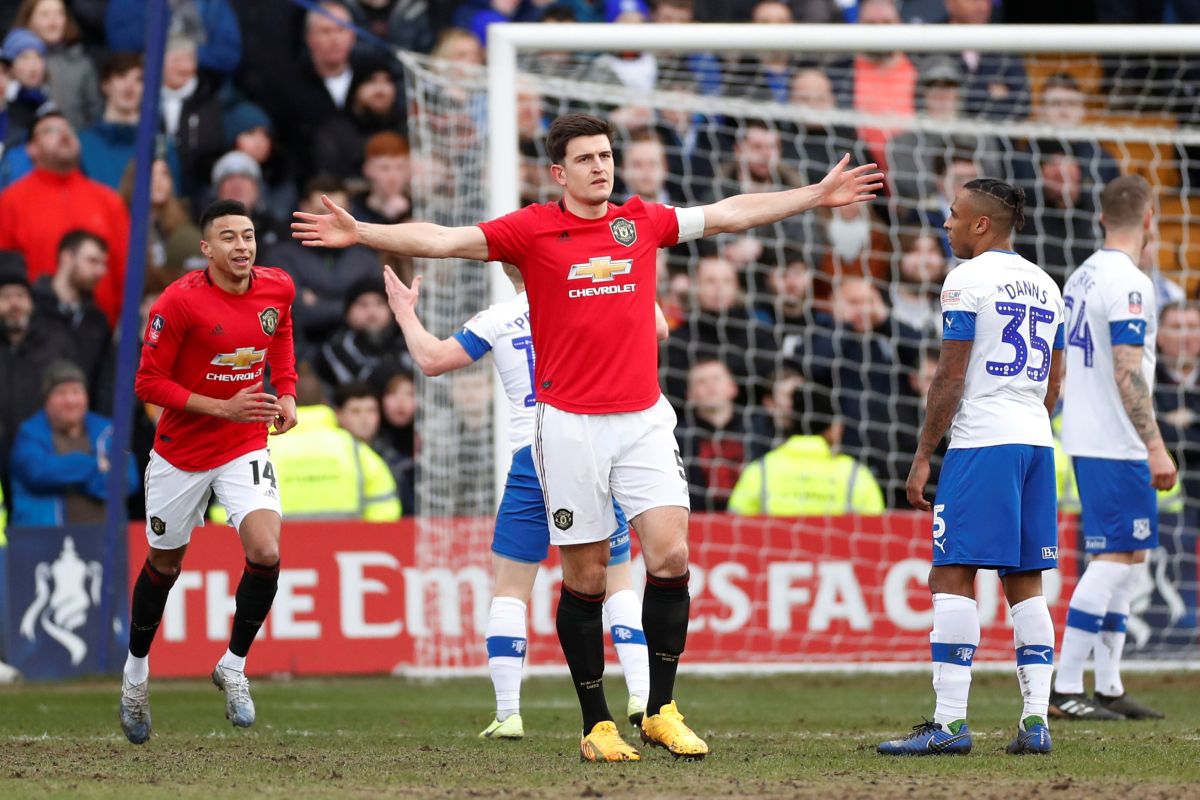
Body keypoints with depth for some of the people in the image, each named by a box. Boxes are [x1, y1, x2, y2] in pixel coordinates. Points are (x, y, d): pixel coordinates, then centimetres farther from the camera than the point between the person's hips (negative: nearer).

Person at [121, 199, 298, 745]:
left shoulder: (277, 289, -5)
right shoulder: (180, 301, -20)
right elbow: (149, 383, -16)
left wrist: (287, 395, 2)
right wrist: (224, 408, -23)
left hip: (246, 448, 2)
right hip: (181, 451, -2)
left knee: (266, 553, -20)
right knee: (164, 564, 14)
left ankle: (234, 667, 2)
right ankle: (136, 670, 39)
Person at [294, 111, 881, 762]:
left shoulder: (643, 222, 9)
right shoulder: (531, 231, -1)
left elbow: (731, 214, 18)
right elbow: (443, 240, -7)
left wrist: (820, 195, 21)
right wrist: (359, 233, -18)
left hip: (643, 417, 3)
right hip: (570, 426, -3)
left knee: (670, 555, -9)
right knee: (584, 578, 1)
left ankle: (661, 711, 2)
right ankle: (596, 724, 10)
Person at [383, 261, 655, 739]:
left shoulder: (495, 322, 0)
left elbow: (431, 359, 2)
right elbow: (656, 328, 9)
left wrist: (405, 314, 19)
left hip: (532, 457, -1)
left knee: (510, 586, 7)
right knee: (617, 579, 11)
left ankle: (507, 713, 0)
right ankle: (642, 694, -2)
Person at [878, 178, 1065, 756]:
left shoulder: (967, 281, -6)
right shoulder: (1045, 286, 16)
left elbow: (951, 379, -9)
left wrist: (923, 456, -5)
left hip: (980, 444, -7)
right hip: (1036, 444, 8)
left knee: (953, 578, -7)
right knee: (1025, 584, 9)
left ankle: (949, 722, -12)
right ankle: (1036, 721, 4)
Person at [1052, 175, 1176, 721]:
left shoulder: (1082, 277, 14)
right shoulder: (1129, 283, -15)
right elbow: (1128, 373, -21)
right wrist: (1155, 446, -21)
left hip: (1086, 440, 10)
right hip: (1117, 445, -10)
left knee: (1129, 556, 14)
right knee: (1115, 558, -9)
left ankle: (1109, 688, 14)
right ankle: (1065, 689, -12)